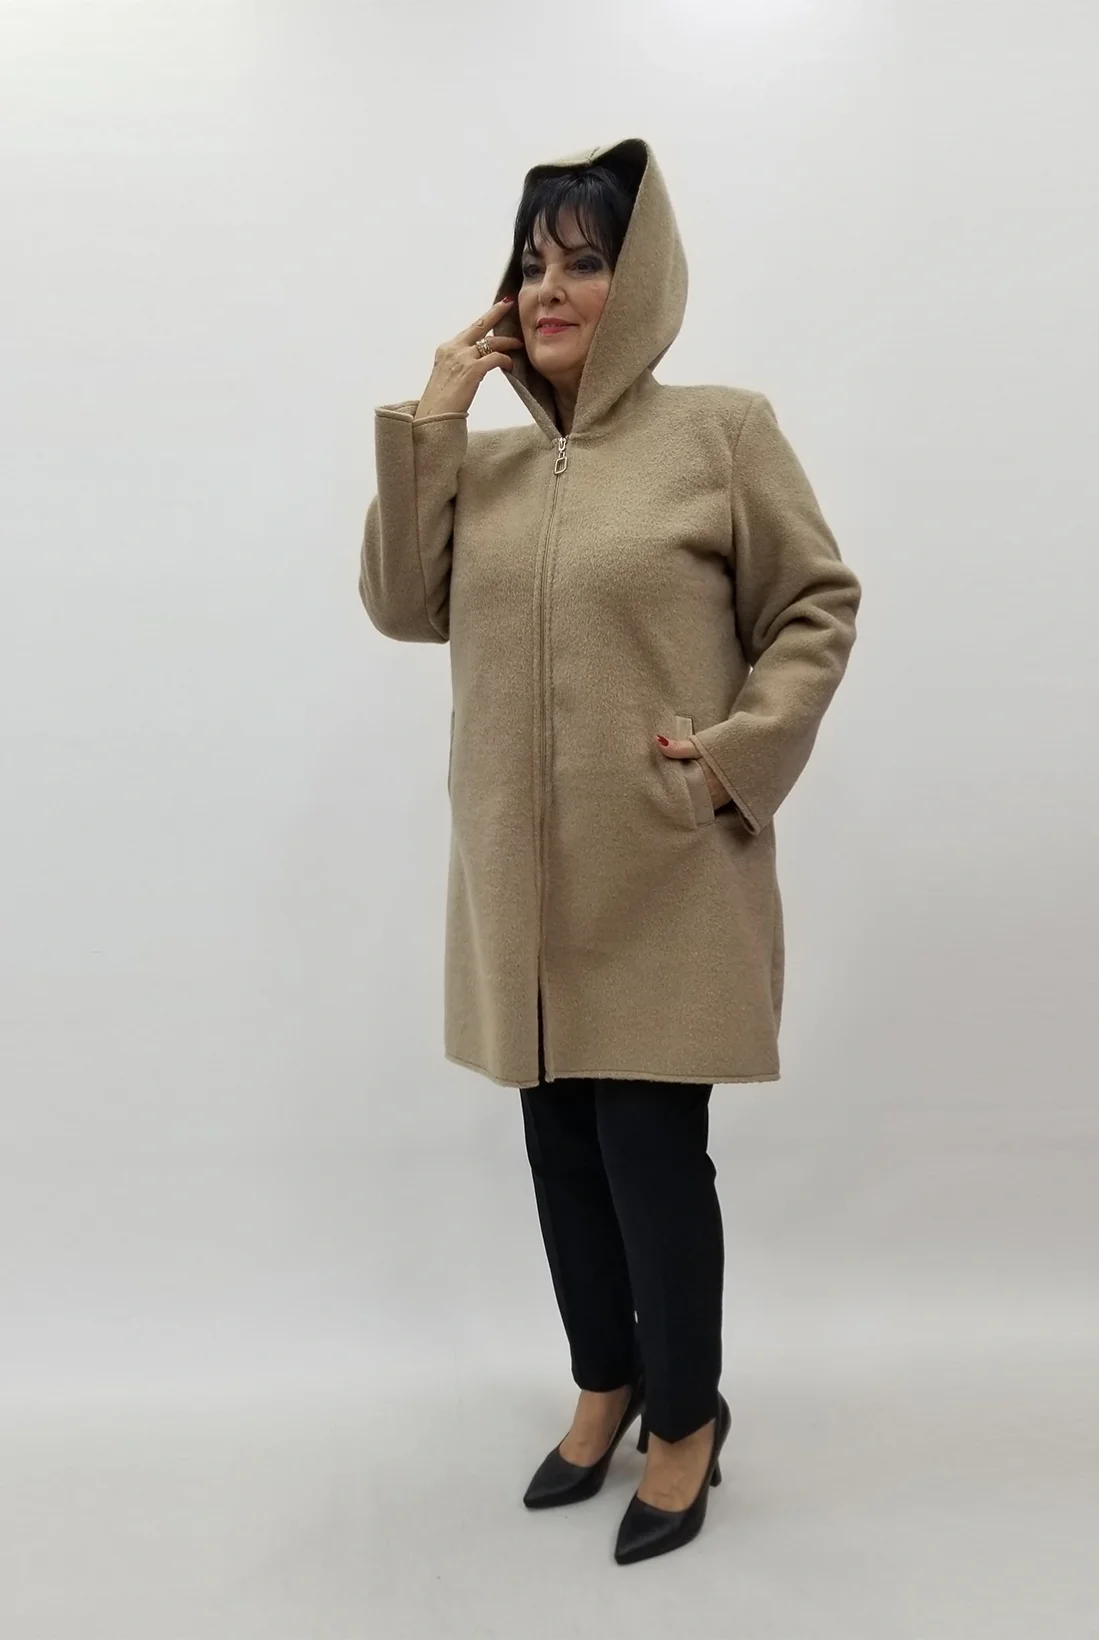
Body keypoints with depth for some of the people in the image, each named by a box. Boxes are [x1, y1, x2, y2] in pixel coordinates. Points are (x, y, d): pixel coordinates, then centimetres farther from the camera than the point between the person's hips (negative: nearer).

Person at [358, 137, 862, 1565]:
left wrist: (739, 753, -14)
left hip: (664, 873, -5)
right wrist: (426, 422, -3)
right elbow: (402, 607, 2)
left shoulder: (722, 433, -4)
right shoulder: (485, 460, 9)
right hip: (523, 872, 5)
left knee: (652, 1149, 1)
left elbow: (819, 605, -2)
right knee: (559, 1142, 14)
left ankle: (688, 1417, 26)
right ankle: (604, 1386, 37)